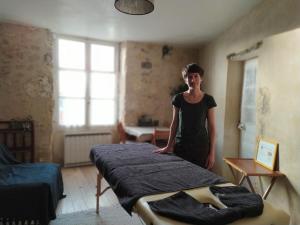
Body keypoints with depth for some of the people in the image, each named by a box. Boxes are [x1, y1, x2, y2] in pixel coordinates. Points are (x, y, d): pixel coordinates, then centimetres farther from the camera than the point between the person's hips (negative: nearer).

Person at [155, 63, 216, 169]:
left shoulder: (208, 100, -3)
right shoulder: (178, 98, 0)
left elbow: (212, 127, -1)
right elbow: (174, 123, 6)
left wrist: (212, 152, -4)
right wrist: (169, 146, 6)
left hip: (201, 147, -1)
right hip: (181, 146, 1)